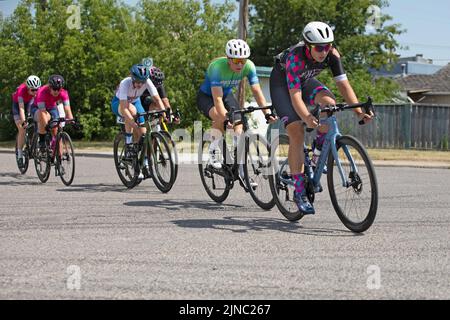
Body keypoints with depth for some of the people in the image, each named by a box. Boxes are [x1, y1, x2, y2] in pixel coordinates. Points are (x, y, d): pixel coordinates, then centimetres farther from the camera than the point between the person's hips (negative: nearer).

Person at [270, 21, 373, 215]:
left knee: (329, 102, -28)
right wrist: (307, 118, -59)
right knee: (296, 132, -19)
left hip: (305, 80, 4)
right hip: (282, 81, -4)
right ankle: (299, 192, -13)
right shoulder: (296, 57, -37)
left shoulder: (332, 54, -24)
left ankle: (319, 152, -6)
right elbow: (295, 95, -42)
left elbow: (343, 84, -24)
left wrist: (359, 112, -36)